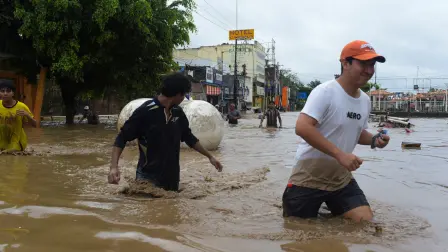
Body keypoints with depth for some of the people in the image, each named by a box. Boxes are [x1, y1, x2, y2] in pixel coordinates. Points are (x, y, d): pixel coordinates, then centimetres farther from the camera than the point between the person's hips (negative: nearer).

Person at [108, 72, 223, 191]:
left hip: (171, 178, 6)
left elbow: (189, 138, 19)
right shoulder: (145, 111, -15)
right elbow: (121, 138, -12)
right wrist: (114, 167, -25)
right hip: (148, 178, -6)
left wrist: (209, 156, 23)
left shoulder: (178, 113, 4)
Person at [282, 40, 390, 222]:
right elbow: (302, 127, -31)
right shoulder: (325, 92, -19)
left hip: (341, 180, 7)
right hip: (308, 180, -6)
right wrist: (339, 154, -33)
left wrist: (373, 140, -2)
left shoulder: (365, 100, 6)